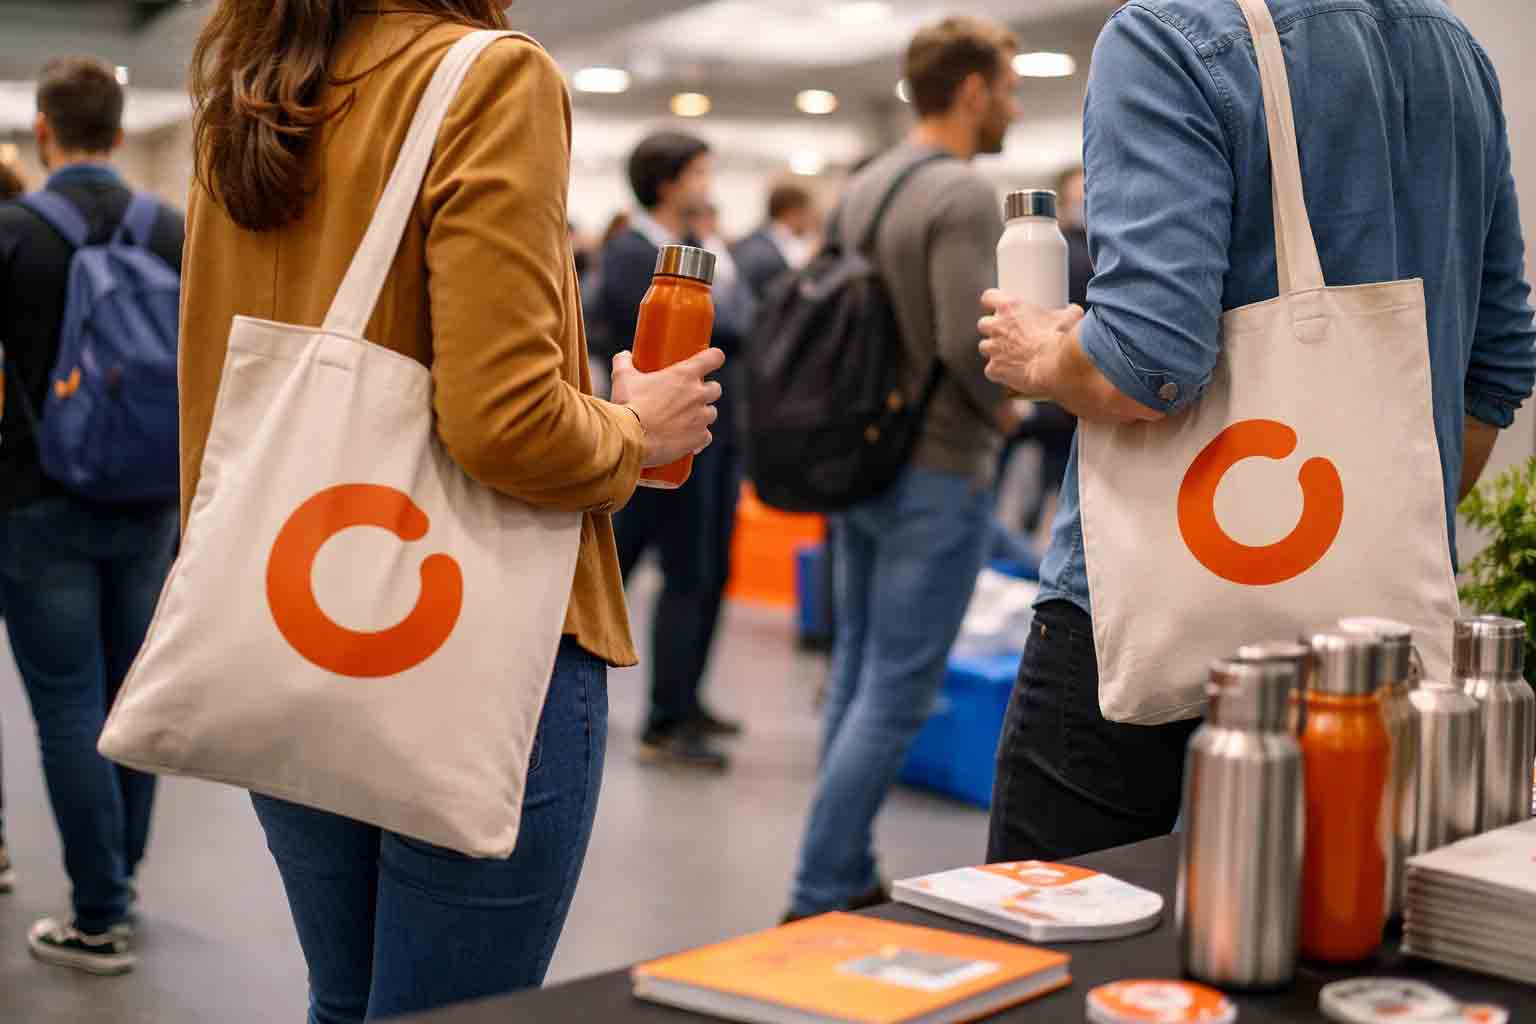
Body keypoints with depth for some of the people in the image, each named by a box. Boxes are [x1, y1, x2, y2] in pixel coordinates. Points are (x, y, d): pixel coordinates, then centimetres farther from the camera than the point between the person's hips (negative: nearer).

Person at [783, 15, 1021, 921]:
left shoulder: (863, 190, 10)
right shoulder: (964, 193, -16)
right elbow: (968, 341, -25)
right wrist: (1002, 408, -7)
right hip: (936, 475, -9)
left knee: (857, 679, 14)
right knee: (896, 697, -4)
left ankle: (851, 879, 22)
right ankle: (818, 901, 0)